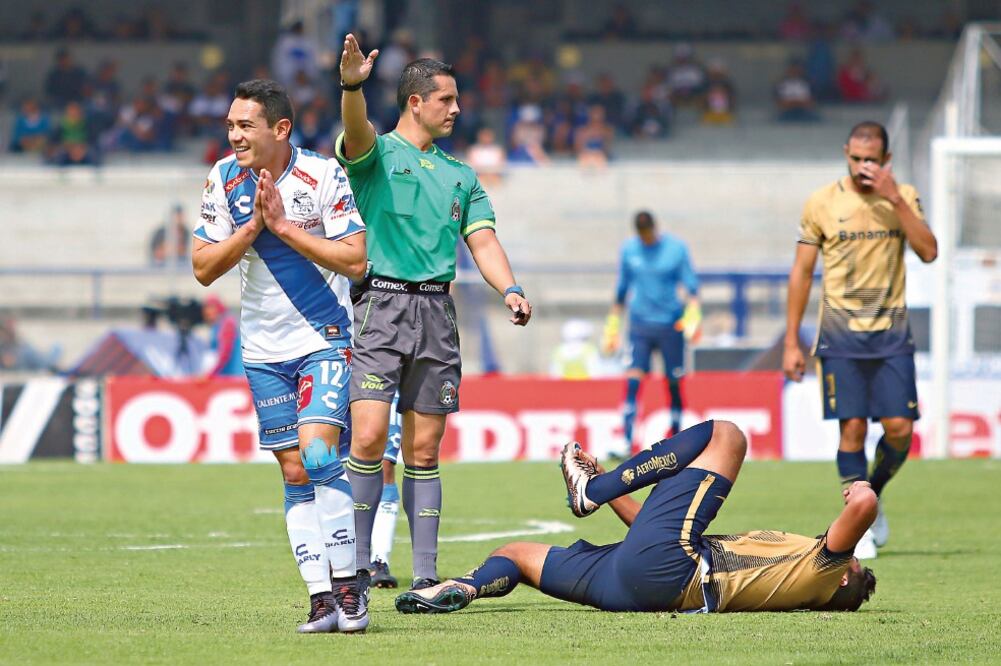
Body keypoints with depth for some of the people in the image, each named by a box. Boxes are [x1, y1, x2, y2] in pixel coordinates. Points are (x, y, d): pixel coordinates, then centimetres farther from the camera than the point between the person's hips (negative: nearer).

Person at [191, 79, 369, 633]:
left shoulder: (324, 176, -12)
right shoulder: (225, 179, -2)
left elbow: (355, 260, -15)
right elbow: (203, 268, -2)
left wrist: (284, 226, -20)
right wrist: (253, 227, -16)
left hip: (325, 338, -4)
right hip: (264, 348, 4)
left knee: (318, 453, -19)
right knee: (295, 474, 3)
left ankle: (347, 583, -12)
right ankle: (321, 596, 5)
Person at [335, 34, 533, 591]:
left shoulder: (460, 175, 19)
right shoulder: (377, 154, 3)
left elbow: (483, 239, 12)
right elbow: (356, 132, -20)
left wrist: (510, 289, -8)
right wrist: (352, 86, -42)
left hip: (437, 312, 5)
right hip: (380, 305, -5)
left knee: (424, 448, 5)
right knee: (369, 437, -14)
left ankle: (426, 573, 7)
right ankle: (359, 562, -7)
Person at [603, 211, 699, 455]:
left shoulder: (677, 248, -1)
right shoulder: (629, 249, 6)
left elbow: (691, 286, 0)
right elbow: (621, 290, 16)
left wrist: (692, 314, -16)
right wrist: (612, 326, 16)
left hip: (671, 325, -1)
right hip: (640, 324, 1)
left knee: (675, 385, 1)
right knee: (632, 381, -13)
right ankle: (627, 443, -17)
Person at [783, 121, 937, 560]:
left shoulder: (903, 198, 5)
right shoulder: (822, 203, 1)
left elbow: (928, 252, -9)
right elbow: (801, 272, 4)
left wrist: (895, 199, -17)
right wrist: (791, 343, 2)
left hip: (891, 331, 2)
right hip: (841, 334, -1)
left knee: (899, 428, -4)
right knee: (853, 428, -7)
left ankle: (873, 493, 23)